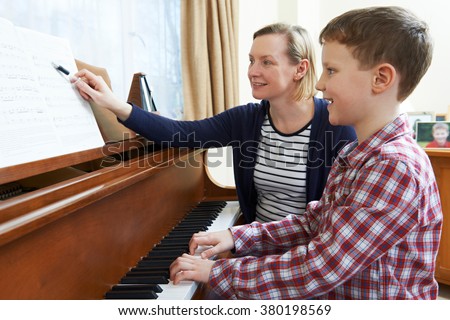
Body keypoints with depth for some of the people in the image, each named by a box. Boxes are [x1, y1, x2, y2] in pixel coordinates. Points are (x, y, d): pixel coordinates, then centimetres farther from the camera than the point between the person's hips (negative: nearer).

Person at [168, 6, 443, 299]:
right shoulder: (357, 156, 5)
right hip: (332, 295, 7)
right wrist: (238, 237, -1)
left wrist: (218, 272, -20)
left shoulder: (397, 168, -25)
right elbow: (316, 222, 8)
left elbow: (321, 269, -26)